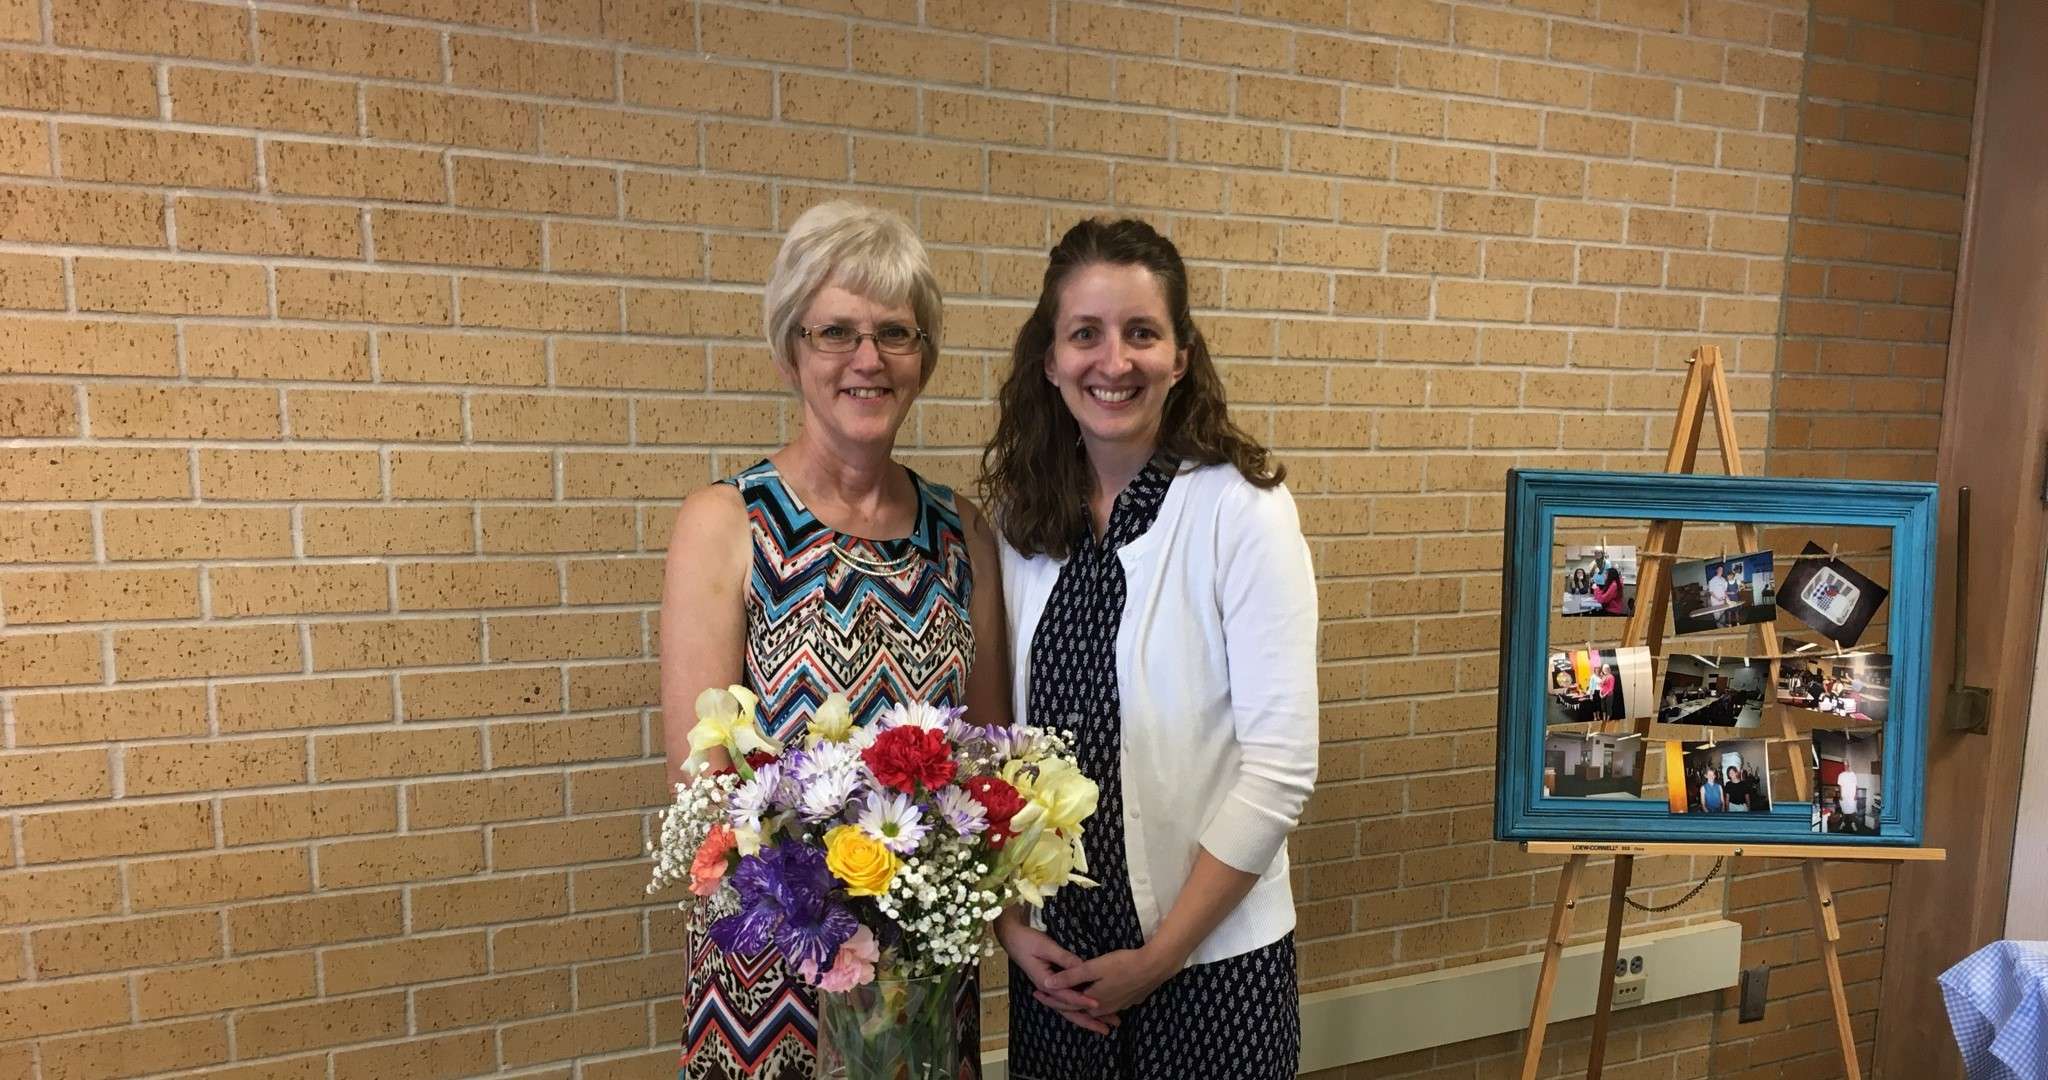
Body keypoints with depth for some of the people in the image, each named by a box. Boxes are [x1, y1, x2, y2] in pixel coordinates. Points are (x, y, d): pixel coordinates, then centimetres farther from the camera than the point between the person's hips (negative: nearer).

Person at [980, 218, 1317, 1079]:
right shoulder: (1020, 518, -2)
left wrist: (1157, 958, -11)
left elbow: (1281, 769, -14)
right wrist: (1009, 921, -4)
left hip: (1209, 959, -3)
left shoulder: (1242, 510, -14)